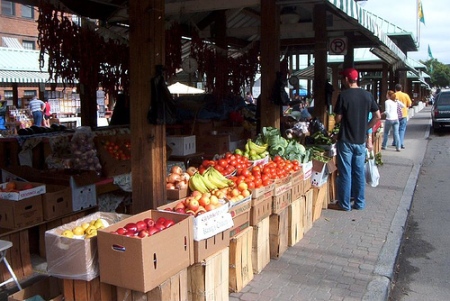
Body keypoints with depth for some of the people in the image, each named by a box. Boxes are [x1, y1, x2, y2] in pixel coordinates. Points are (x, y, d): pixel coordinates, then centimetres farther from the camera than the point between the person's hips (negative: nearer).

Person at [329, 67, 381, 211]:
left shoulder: (343, 95, -12)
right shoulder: (367, 95, 3)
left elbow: (338, 119, -9)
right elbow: (377, 116, 5)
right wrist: (366, 127, 15)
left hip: (346, 140, -4)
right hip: (361, 140, 5)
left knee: (345, 173, 3)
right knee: (359, 172, 12)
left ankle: (344, 204, 11)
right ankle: (360, 202, 20)